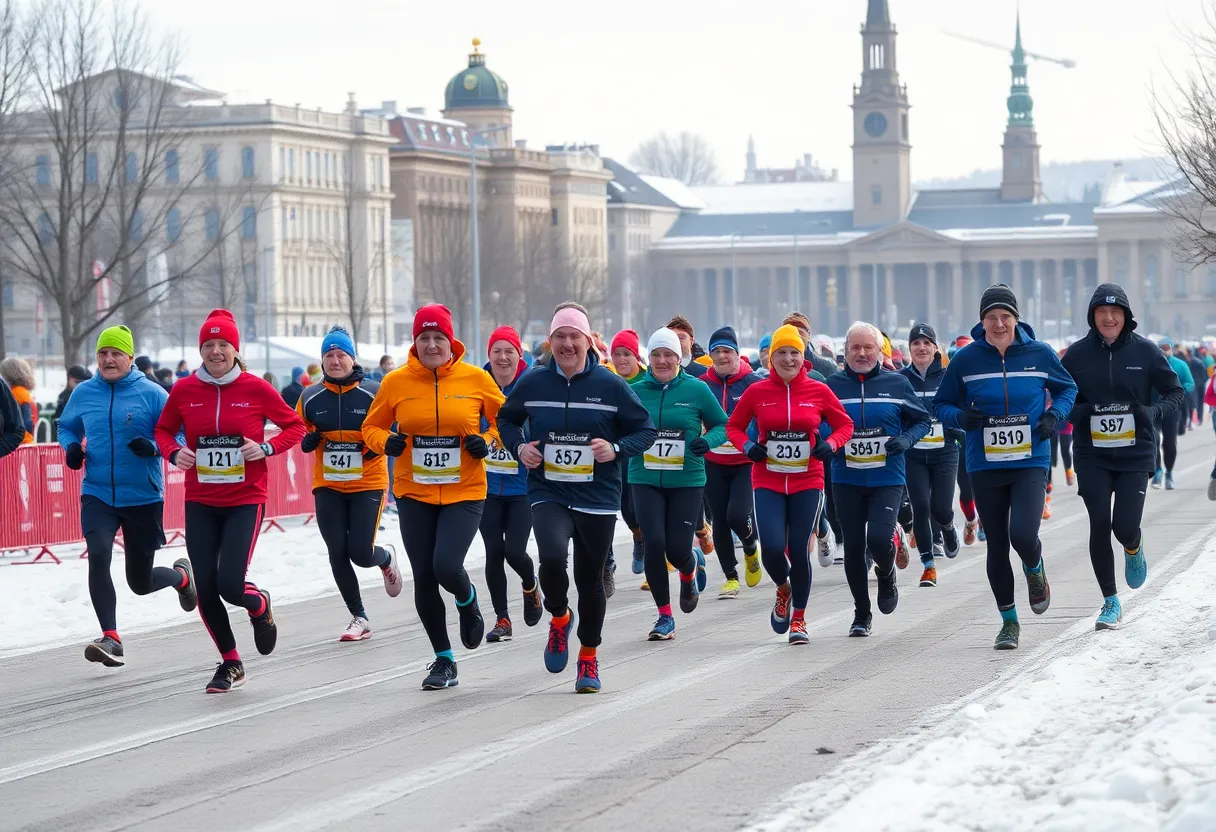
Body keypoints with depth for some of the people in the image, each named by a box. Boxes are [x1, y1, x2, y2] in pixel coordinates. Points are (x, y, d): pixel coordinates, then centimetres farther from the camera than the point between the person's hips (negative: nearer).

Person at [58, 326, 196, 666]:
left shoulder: (151, 393, -7)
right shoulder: (83, 394, 3)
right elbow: (67, 426, 20)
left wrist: (154, 447, -26)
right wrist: (71, 447, -2)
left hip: (144, 497, -2)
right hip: (97, 495, 2)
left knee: (140, 583, 10)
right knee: (98, 556, -25)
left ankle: (180, 575, 45)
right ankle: (111, 639, -21)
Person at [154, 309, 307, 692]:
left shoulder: (256, 389, -5)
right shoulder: (183, 391, 0)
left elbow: (295, 426, 5)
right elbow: (164, 430, 14)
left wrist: (267, 448, -12)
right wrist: (174, 452, -7)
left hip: (245, 501, -3)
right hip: (200, 503, 3)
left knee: (231, 585, -15)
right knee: (206, 591, 0)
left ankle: (261, 607, 24)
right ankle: (230, 663, 23)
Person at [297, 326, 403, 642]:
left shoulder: (373, 393, -8)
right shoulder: (310, 397, 1)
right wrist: (306, 441, -9)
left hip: (368, 484, -3)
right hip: (328, 487, 3)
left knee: (361, 553, -8)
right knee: (337, 554, -1)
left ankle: (387, 558, 30)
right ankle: (359, 618, 15)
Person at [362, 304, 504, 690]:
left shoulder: (476, 379, -4)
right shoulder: (396, 382, -2)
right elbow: (371, 427, 9)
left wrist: (487, 441, -10)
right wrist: (386, 441, -12)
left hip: (464, 493, -2)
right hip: (414, 494, 2)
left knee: (446, 567, -18)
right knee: (424, 578, 3)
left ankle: (468, 601, 20)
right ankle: (444, 661, 21)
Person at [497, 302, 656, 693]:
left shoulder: (611, 385, -4)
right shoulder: (532, 383, 1)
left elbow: (645, 430, 3)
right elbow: (506, 419, 18)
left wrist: (616, 448, -15)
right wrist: (519, 446, -1)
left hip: (597, 499, 0)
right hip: (548, 495, 0)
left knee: (591, 579, 8)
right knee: (552, 557, -26)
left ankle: (589, 657, 29)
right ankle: (559, 617, 6)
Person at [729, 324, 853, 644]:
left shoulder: (818, 391, -1)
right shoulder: (756, 392, -1)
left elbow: (845, 425, 9)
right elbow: (734, 426, 10)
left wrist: (830, 444, -10)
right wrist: (747, 446, -9)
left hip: (807, 482, 0)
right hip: (768, 482, 0)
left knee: (799, 551, -1)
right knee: (772, 548, -14)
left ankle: (799, 618, 17)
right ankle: (783, 590, 21)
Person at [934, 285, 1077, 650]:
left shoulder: (1040, 354, -3)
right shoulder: (966, 359, -3)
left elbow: (1067, 388, 15)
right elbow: (941, 404, 6)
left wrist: (1056, 415, -5)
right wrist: (961, 417, -15)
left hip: (1031, 463, -1)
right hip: (985, 466, 1)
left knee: (1023, 536, -19)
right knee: (997, 545, 7)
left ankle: (1035, 572, 18)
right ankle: (1009, 621, 24)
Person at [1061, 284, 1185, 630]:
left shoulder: (1144, 351, -1)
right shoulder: (1077, 354, 0)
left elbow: (1176, 392, 5)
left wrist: (1153, 413, -14)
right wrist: (1079, 412, -14)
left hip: (1135, 455, -1)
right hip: (1092, 456, 1)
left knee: (1125, 528, -8)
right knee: (1100, 525, -6)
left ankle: (1134, 549, 32)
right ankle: (1111, 603, 9)